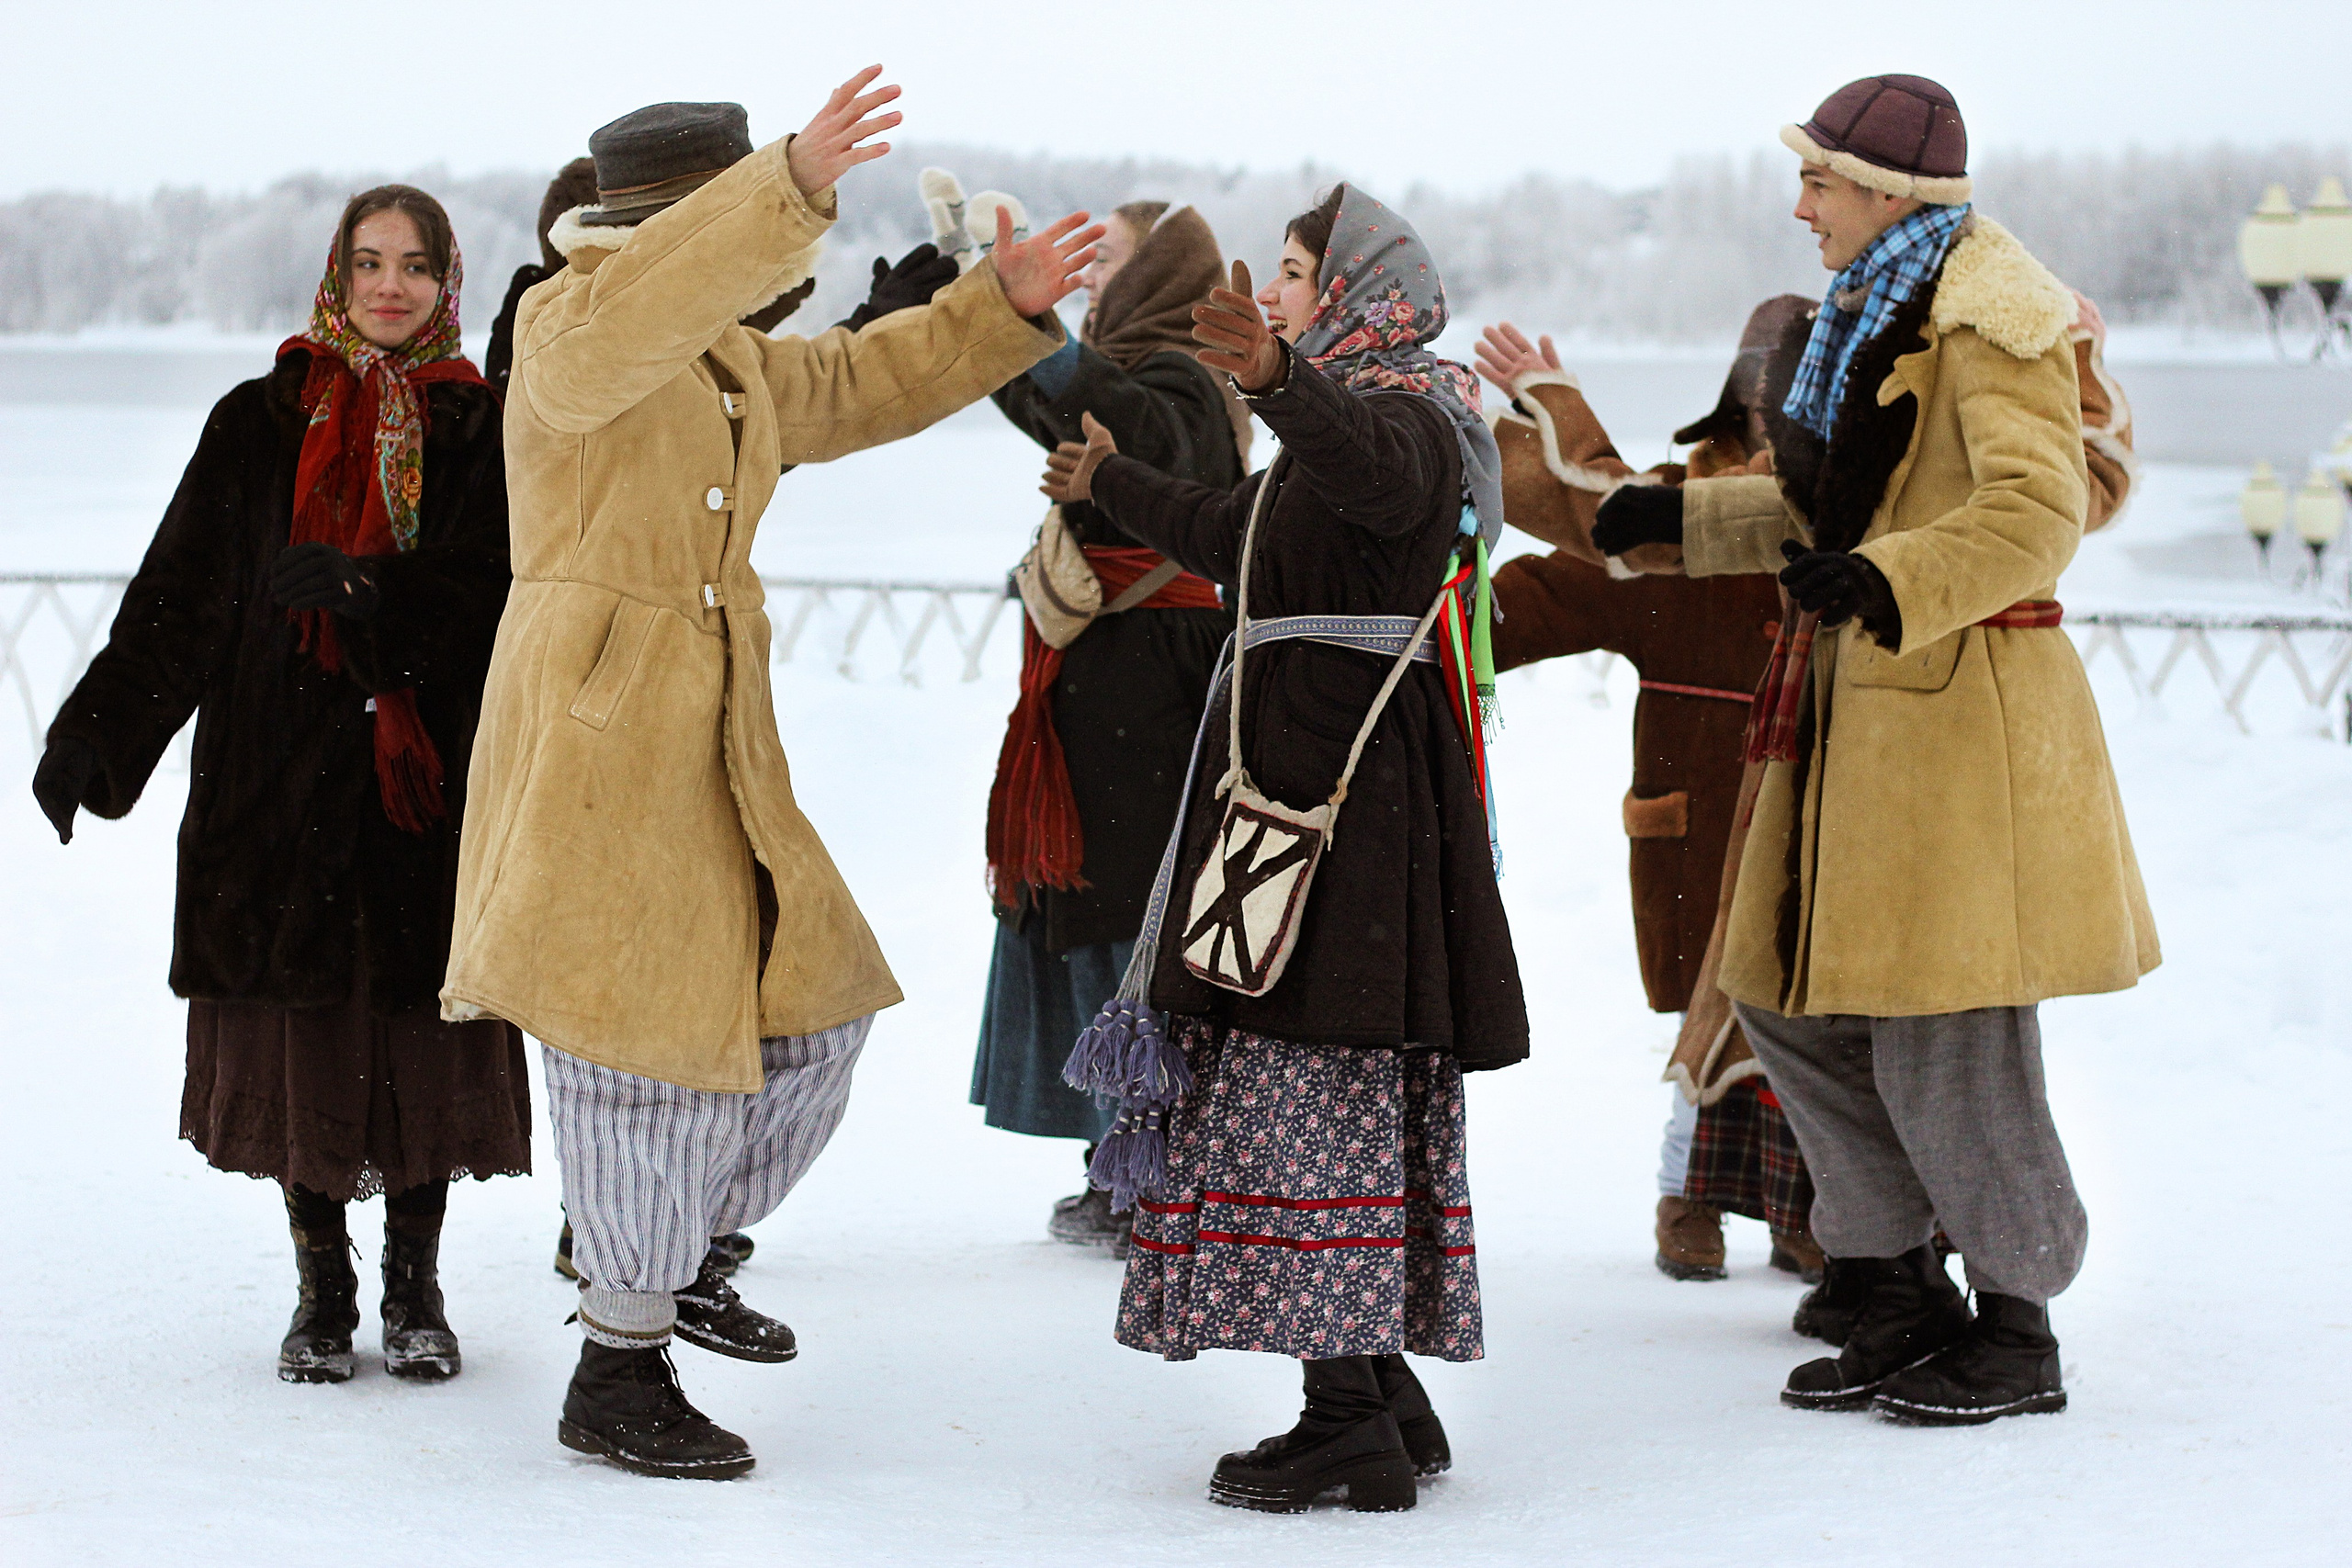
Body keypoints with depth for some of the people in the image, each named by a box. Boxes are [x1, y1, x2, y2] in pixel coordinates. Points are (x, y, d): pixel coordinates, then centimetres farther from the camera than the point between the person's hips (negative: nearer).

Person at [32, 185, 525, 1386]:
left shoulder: (480, 432, 5)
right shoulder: (263, 422, 7)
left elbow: (499, 599, -7)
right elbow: (180, 592, 0)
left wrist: (368, 591, -24)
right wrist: (96, 731, -11)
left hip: (432, 786, 0)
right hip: (282, 780, 0)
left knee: (420, 1037, 1)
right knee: (304, 1040, 2)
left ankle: (415, 1289, 13)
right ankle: (322, 1290, 14)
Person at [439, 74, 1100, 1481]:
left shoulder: (725, 365, 15)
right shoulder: (567, 331, -12)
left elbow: (856, 386, 29)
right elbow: (637, 316, -36)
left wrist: (1003, 306, 18)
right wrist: (798, 185, -46)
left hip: (710, 745, 9)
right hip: (596, 734, -9)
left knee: (803, 1007, 13)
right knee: (649, 1038, -5)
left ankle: (668, 1257, 32)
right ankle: (618, 1374, 6)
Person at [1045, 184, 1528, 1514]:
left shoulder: (1409, 417, -9)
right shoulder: (1334, 423, 22)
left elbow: (1376, 471, -36)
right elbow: (1234, 537, 40)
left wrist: (1276, 378, -54)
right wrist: (1116, 487, 55)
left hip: (1346, 789, -10)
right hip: (1295, 774, 10)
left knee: (1303, 1083, -13)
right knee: (1348, 1097, 9)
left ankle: (1349, 1418, -15)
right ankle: (1386, 1400, 12)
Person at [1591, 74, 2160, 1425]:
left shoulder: (1989, 323, -13)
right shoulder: (1873, 313, 18)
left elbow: (2035, 514, -24)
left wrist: (1887, 583, -36)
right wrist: (1686, 516, 25)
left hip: (1963, 709, -10)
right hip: (1858, 704, 10)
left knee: (1944, 1039, -6)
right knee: (1795, 999, 11)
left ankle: (2020, 1336, 9)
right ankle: (1906, 1306, 21)